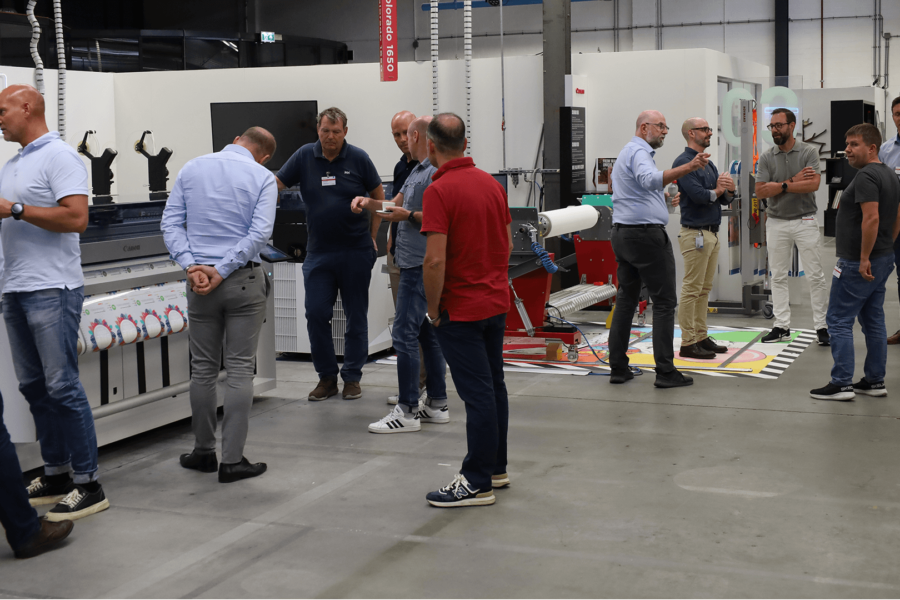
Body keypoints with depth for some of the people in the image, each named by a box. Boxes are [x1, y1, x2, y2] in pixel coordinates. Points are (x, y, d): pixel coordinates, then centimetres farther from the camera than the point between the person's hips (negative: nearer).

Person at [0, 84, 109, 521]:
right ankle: (56, 474, 19)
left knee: (62, 386, -8)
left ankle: (88, 484, -3)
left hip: (51, 290, -9)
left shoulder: (59, 157, -8)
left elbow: (76, 218, -20)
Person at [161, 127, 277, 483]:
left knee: (203, 368, 12)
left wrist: (191, 265, -8)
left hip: (199, 281, 3)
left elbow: (170, 223, 0)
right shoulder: (262, 177, -2)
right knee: (240, 369, 1)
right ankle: (232, 460, 1)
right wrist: (221, 271, -14)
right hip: (244, 280, -3)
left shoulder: (192, 169, 8)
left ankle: (204, 452, 21)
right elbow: (260, 232, -14)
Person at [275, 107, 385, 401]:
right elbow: (274, 183, 0)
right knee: (316, 314, -2)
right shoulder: (304, 157, 2)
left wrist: (372, 235, 5)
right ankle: (327, 377, 12)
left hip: (355, 250, -1)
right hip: (319, 252, 2)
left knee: (356, 315, 5)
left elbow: (378, 195, 6)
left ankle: (352, 377, 17)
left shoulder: (358, 158, -2)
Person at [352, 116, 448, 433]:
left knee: (405, 334, -9)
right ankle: (436, 404, 19)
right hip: (413, 263, 11)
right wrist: (369, 203, 6)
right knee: (428, 333, 13)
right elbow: (397, 204, 21)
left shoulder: (435, 172, -15)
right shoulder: (417, 171, 18)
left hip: (421, 266, -11)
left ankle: (407, 411, -6)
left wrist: (409, 215, -18)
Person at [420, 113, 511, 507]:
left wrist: (433, 308, -11)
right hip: (496, 301, 8)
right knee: (494, 386, 16)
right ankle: (495, 467, 28)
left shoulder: (440, 190, -18)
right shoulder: (491, 183, 7)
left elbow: (435, 259, -23)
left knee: (477, 394, -4)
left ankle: (477, 483, 3)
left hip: (461, 308, -8)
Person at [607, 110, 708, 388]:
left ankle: (618, 367, 10)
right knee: (664, 302, -5)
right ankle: (665, 371, -5)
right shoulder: (639, 151, -13)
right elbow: (650, 179, -35)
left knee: (626, 299, 10)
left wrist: (664, 199, 43)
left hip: (622, 233, 10)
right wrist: (687, 168, -45)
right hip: (646, 233, -10)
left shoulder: (627, 152, 21)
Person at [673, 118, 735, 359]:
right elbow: (698, 194, -23)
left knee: (704, 289, 12)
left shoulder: (708, 164, 18)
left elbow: (724, 198, 16)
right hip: (696, 233, -9)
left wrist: (729, 190, -6)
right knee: (691, 290, -7)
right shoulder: (683, 162, -11)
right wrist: (716, 191, -4)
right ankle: (688, 344, -4)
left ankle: (701, 337, 18)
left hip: (712, 233, 9)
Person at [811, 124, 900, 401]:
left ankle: (841, 383, -3)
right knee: (873, 321, 13)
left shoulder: (866, 176, -18)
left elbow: (871, 218, -27)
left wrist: (864, 259, -24)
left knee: (839, 321, -4)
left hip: (857, 263, -10)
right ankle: (875, 381, 18)